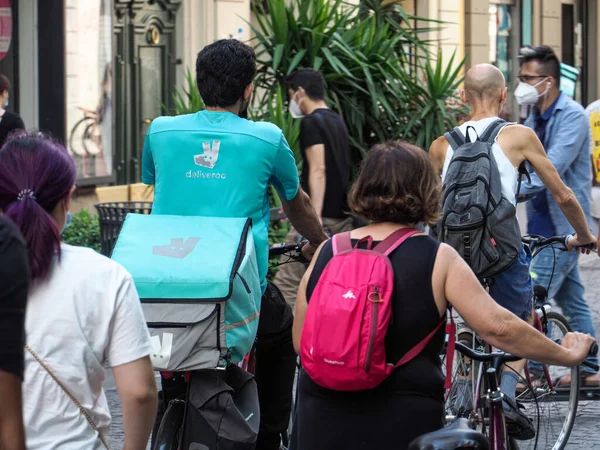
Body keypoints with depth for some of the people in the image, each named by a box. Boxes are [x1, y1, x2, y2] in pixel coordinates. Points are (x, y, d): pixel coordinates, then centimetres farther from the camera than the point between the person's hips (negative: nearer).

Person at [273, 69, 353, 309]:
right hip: (342, 216, 9)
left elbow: (318, 170, -20)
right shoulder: (337, 121, 18)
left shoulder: (312, 122, -9)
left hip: (322, 216, -9)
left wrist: (314, 219, -27)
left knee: (287, 283, -7)